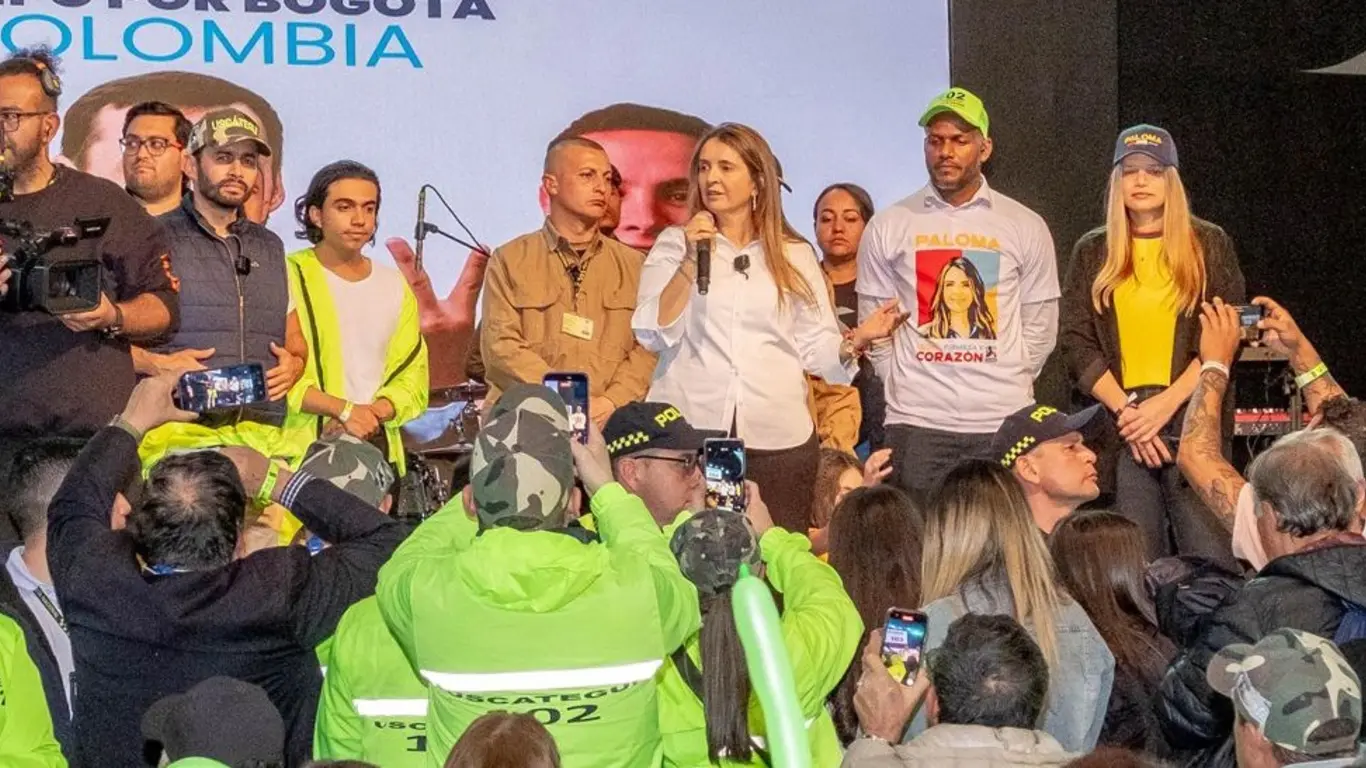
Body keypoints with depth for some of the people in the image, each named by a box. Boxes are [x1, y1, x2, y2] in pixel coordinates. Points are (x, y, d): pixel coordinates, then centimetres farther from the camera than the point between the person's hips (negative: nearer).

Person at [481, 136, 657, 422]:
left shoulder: (633, 265, 16)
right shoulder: (509, 260, 9)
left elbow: (648, 347, 7)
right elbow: (501, 346, -1)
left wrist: (611, 402, -10)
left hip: (609, 426, 2)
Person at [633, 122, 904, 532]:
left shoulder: (796, 255, 11)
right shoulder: (674, 243, 8)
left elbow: (816, 349, 9)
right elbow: (654, 334, -3)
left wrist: (857, 340, -10)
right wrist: (691, 260, -12)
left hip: (778, 436, 1)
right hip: (687, 432, -1)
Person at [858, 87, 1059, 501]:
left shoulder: (1026, 227, 7)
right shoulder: (887, 227, 5)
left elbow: (1040, 327, 12)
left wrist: (1010, 385, 8)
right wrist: (904, 387, 6)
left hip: (1004, 421, 1)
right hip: (917, 423, 0)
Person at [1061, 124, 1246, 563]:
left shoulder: (1209, 245, 9)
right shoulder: (1093, 252, 13)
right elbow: (1078, 344, 6)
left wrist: (1166, 403, -10)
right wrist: (1125, 410, -7)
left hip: (1194, 420, -1)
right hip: (1119, 425, 1)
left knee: (1210, 559, -10)